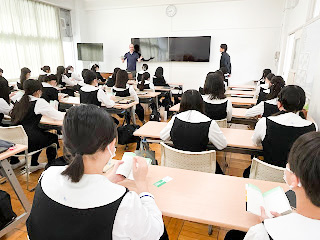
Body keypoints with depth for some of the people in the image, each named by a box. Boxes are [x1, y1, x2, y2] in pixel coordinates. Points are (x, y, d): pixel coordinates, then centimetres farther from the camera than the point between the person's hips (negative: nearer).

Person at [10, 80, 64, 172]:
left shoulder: (20, 102, 8)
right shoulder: (39, 102, -12)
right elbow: (59, 116, -7)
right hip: (28, 144, -7)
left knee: (42, 133, 31)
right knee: (54, 137, 18)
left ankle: (34, 164, 37)